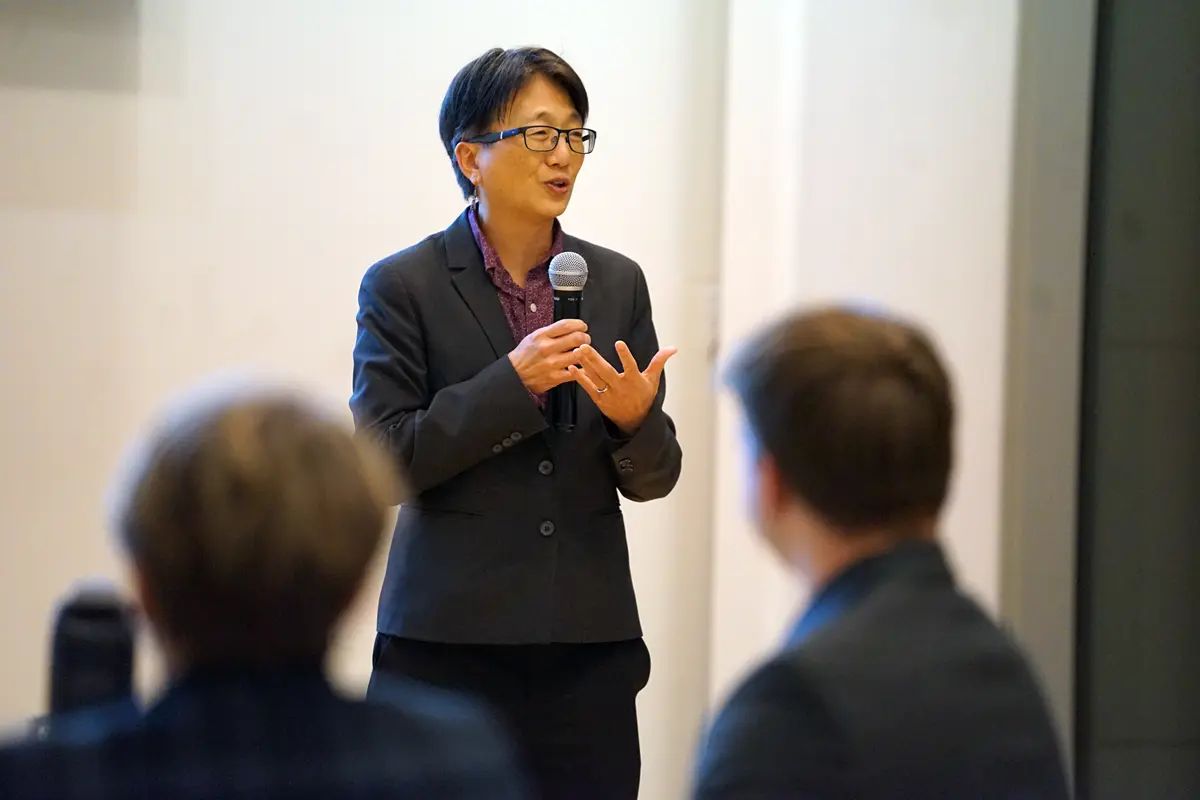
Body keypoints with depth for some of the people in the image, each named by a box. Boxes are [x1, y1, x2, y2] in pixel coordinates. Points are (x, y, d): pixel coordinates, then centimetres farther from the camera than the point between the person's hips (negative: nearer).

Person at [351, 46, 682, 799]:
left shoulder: (618, 282, 8)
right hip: (449, 644, -3)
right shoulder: (403, 286, -2)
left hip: (590, 645, 3)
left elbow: (653, 478, 9)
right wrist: (511, 384, -17)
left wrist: (635, 418, -13)